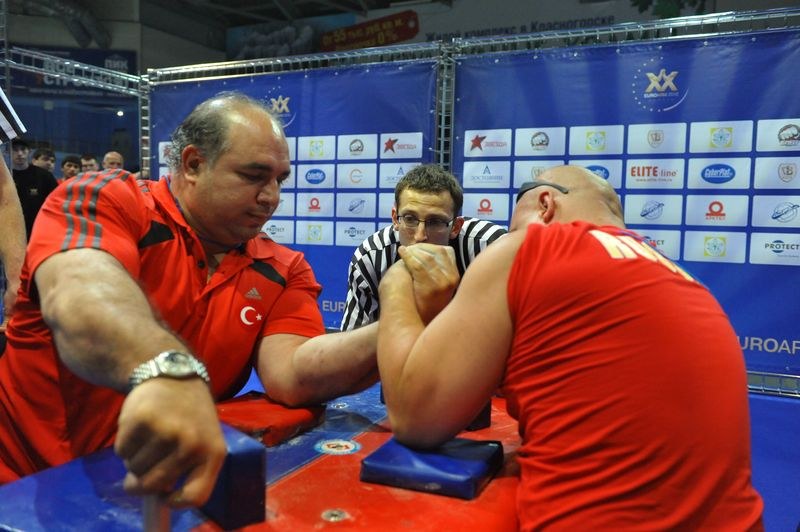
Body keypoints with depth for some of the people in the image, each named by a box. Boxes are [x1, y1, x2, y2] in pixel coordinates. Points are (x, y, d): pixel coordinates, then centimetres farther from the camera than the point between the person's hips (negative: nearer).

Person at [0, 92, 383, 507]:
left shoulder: (283, 272, 2)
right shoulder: (104, 200, -8)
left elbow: (293, 374, -13)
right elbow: (79, 297, -28)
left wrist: (396, 333, -28)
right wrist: (168, 370, -46)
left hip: (175, 483, 2)